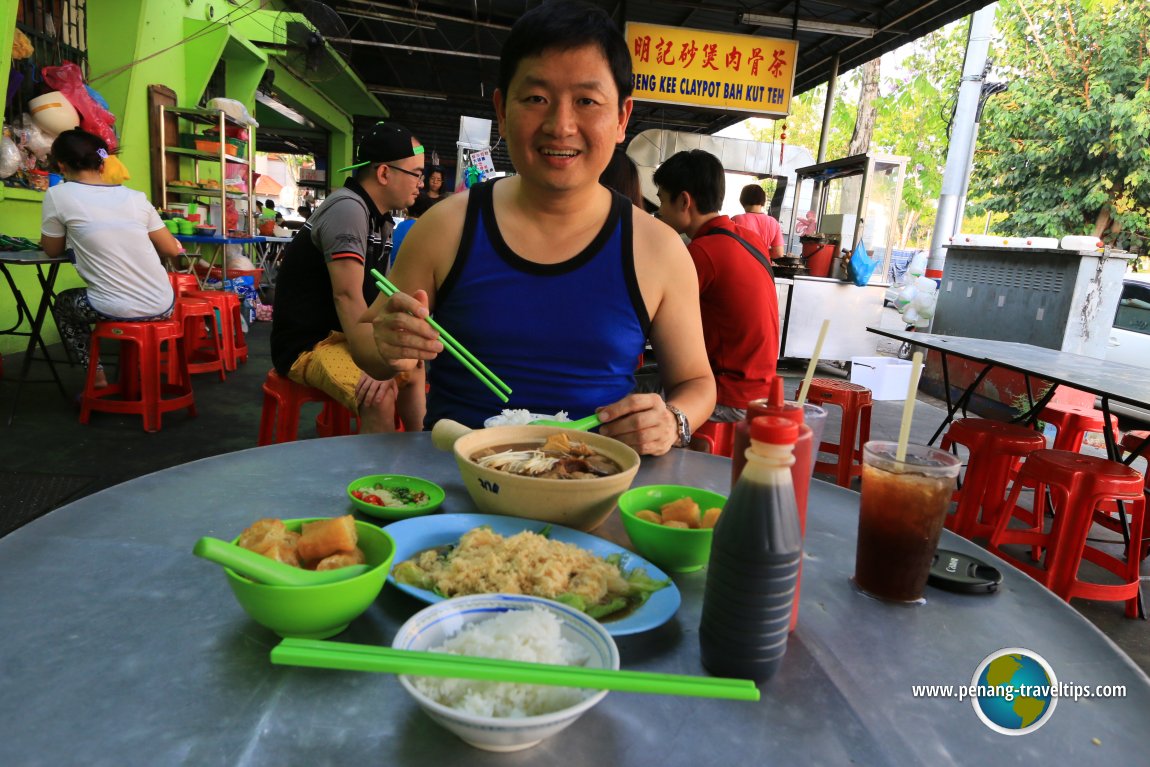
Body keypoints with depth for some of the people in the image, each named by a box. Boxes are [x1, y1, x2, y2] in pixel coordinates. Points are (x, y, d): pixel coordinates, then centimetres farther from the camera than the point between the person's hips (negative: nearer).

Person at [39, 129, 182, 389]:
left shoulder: (58, 195, -1)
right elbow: (172, 250, 12)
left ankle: (98, 380, 22)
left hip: (116, 310, -3)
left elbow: (53, 250, 13)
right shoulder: (136, 197, 7)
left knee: (63, 302, 30)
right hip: (163, 306, 3)